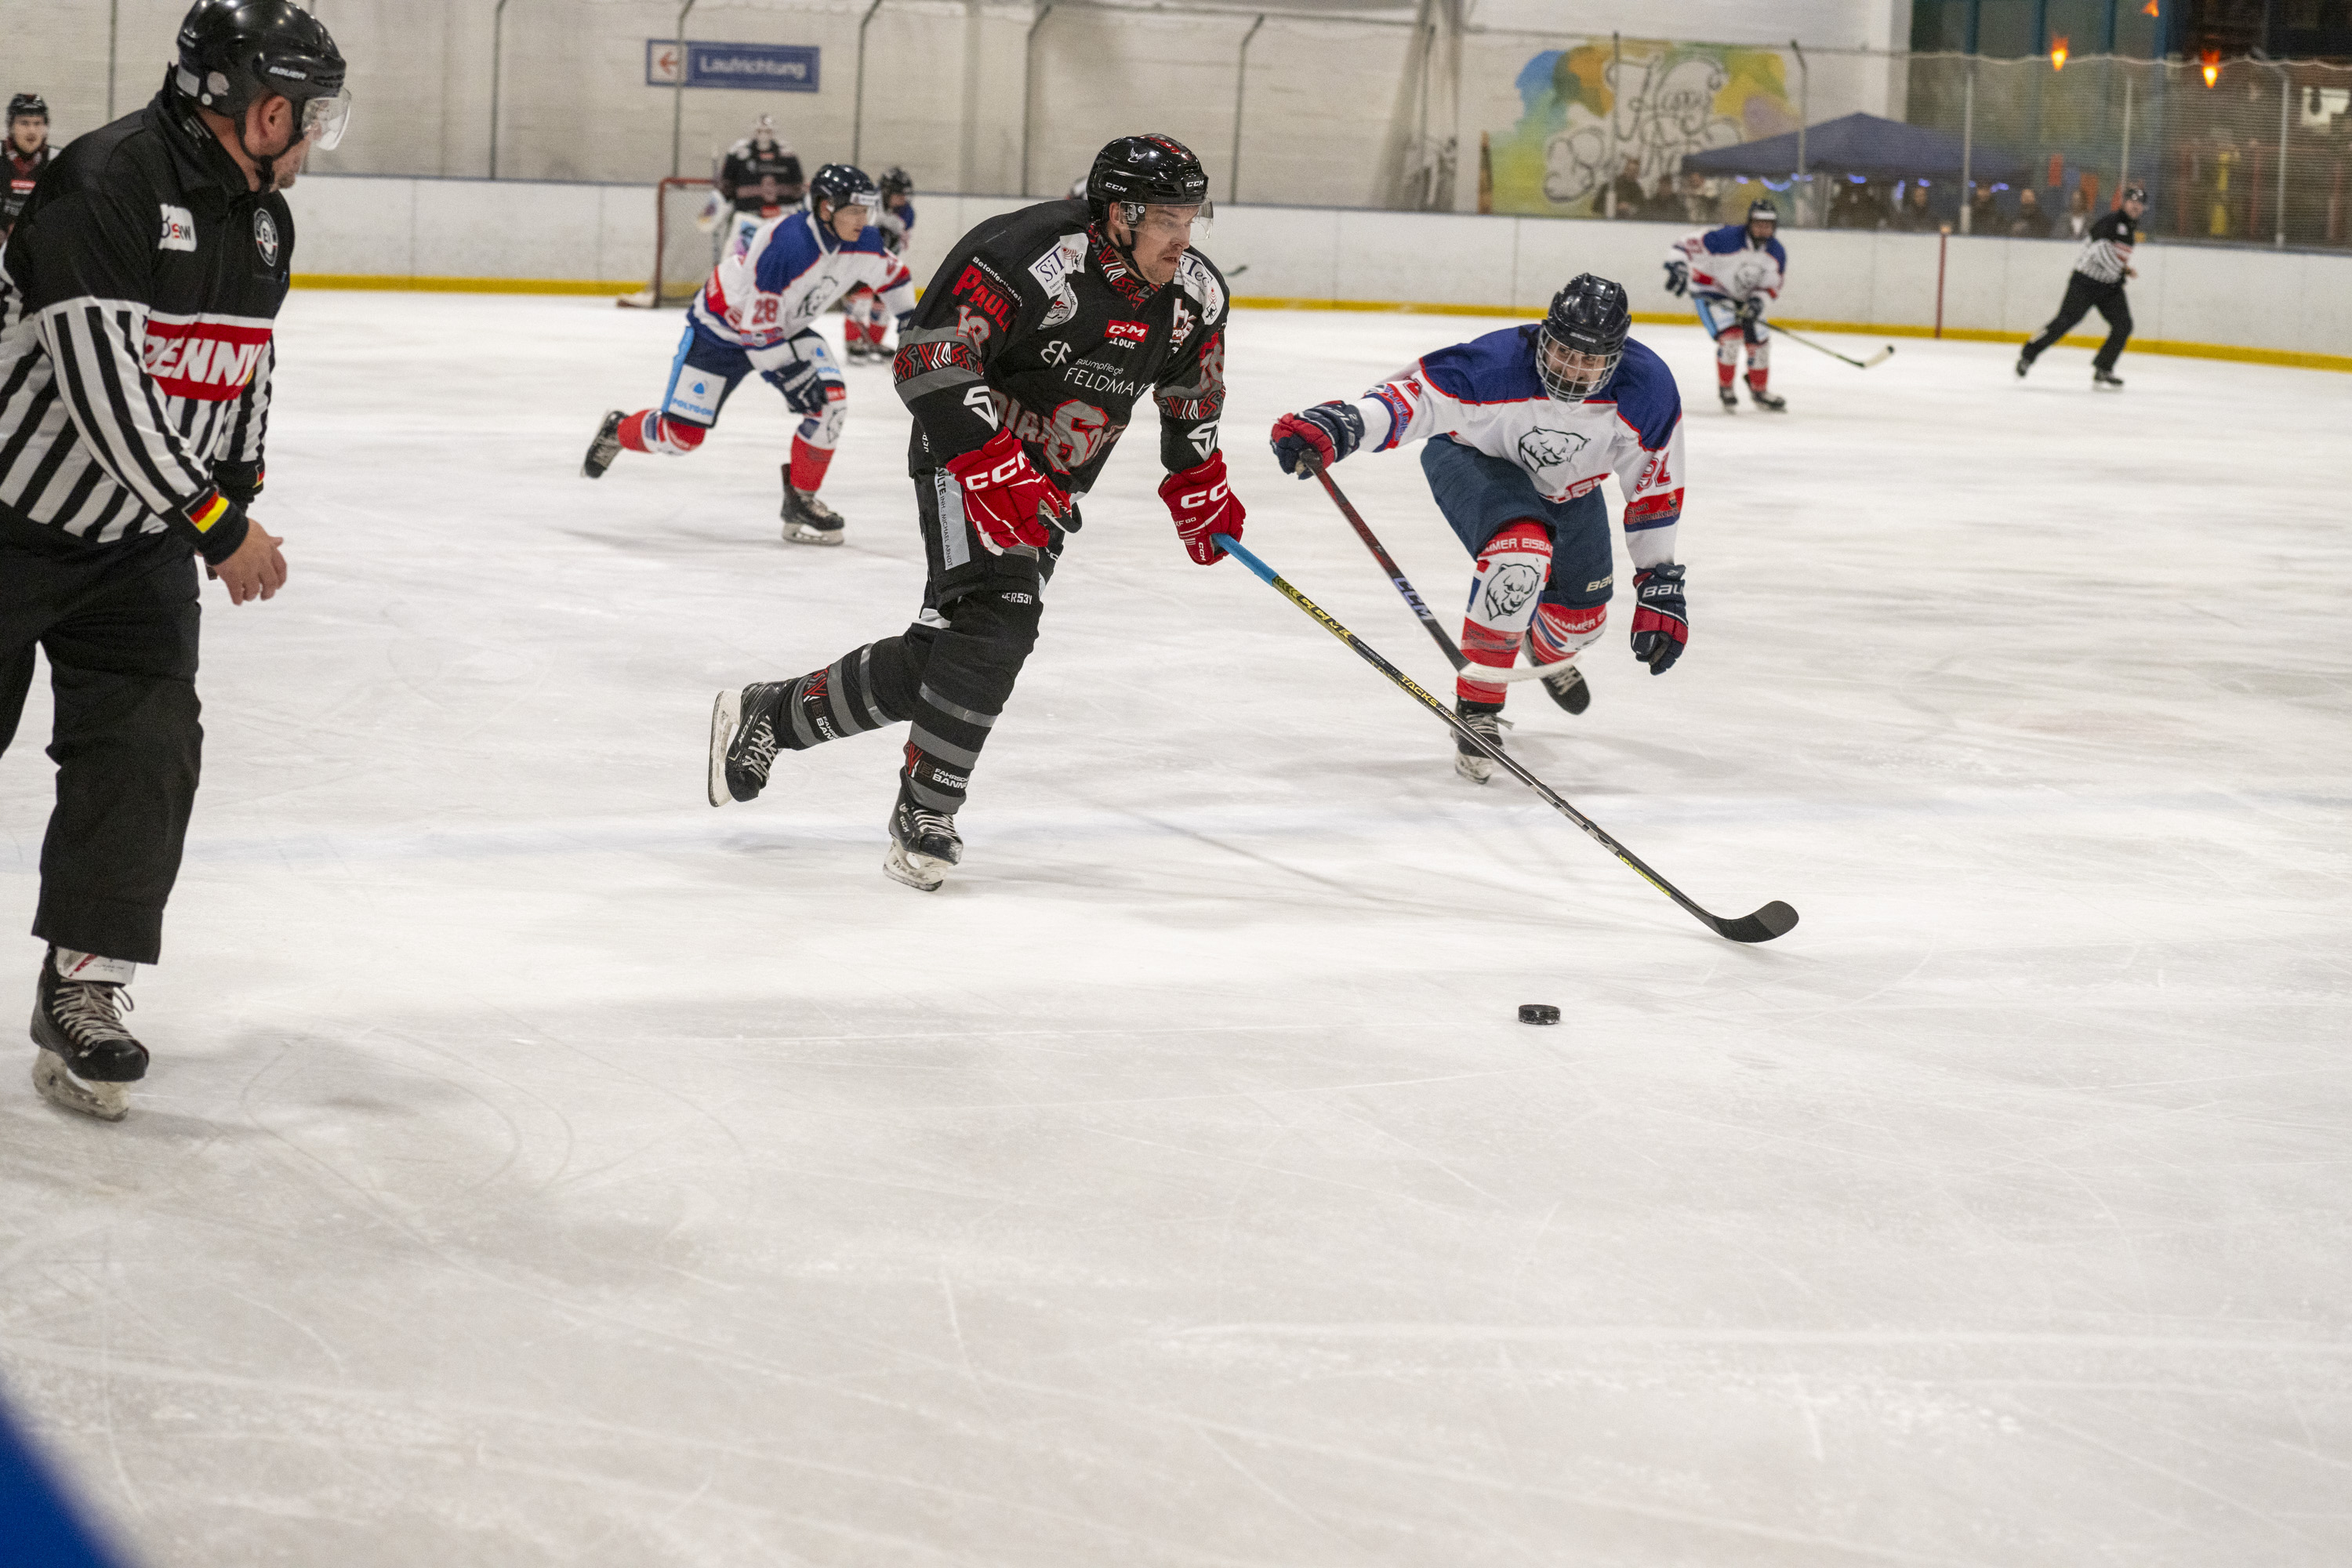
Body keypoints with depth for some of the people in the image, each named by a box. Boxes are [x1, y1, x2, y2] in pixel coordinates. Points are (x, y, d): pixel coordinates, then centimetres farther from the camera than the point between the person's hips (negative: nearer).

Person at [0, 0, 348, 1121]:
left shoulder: (263, 224, 3)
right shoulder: (104, 186, -25)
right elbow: (104, 390, -28)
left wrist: (240, 492, 15)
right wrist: (218, 527, -23)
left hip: (139, 541, 7)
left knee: (145, 751, -6)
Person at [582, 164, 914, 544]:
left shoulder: (860, 242, -15)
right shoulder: (785, 246, -38)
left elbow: (891, 275, 8)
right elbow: (759, 328, -32)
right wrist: (789, 376, -28)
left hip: (786, 328, 6)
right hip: (721, 329, -6)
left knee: (831, 399, -17)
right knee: (681, 434, -4)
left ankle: (801, 501, -2)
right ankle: (618, 431, 30)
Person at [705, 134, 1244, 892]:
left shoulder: (1196, 295, -3)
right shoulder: (1034, 258, -26)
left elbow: (1191, 397, 17)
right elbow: (929, 360, -30)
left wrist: (1200, 487, 16)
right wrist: (995, 468, -37)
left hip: (1050, 487, 7)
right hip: (968, 457, -7)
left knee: (935, 661, 2)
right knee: (997, 618, -25)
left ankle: (769, 714, 20)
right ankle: (925, 814, -13)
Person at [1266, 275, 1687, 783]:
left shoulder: (1648, 389, -29)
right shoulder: (1496, 365, -40)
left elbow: (1655, 491, -17)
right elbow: (1411, 396, -46)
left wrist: (1661, 588, -14)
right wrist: (1336, 426, -66)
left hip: (1568, 485, 5)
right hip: (1474, 458, -5)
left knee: (1581, 617, 16)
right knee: (1521, 553, -35)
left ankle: (1549, 647, 58)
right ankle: (1477, 709, -21)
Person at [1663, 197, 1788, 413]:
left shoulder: (1777, 255, -10)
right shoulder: (1726, 238, -29)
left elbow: (1771, 286, 1)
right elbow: (1685, 245, -28)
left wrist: (1757, 301, -19)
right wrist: (1678, 266, -43)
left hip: (1742, 298, 6)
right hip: (1708, 290, -6)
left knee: (1759, 340, 3)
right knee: (1730, 334, -25)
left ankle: (1759, 391, 27)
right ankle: (1725, 388, -4)